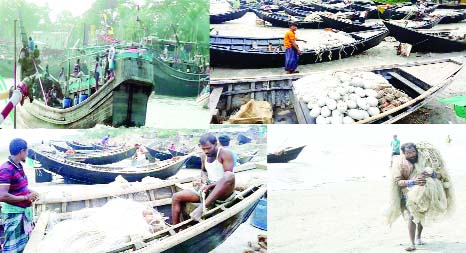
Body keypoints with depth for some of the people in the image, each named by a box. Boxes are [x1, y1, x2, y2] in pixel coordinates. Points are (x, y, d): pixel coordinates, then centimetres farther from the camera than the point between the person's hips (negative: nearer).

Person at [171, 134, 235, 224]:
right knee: (176, 197, -4)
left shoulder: (224, 153, -10)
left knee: (229, 175, -40)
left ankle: (203, 207, -42)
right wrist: (205, 182, 5)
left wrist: (210, 186, -22)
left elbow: (228, 176, -16)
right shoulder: (204, 156, 9)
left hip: (223, 192, -6)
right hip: (207, 190, 6)